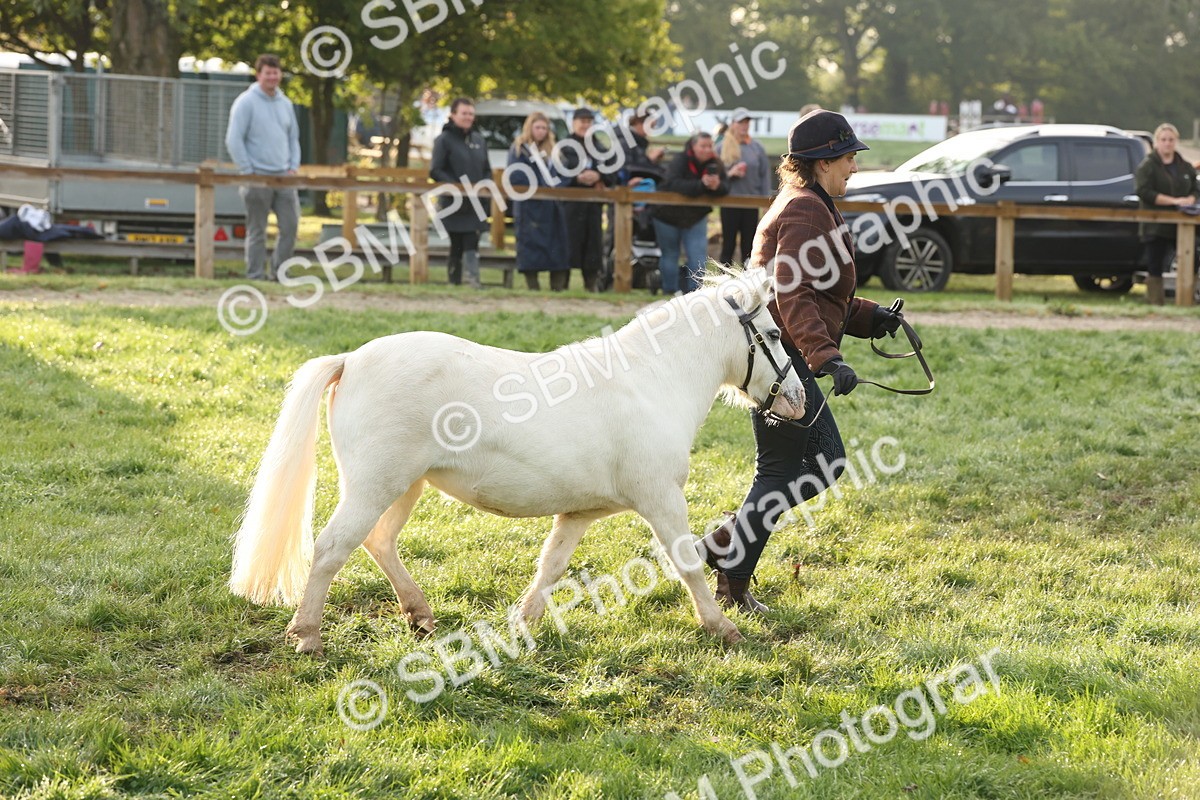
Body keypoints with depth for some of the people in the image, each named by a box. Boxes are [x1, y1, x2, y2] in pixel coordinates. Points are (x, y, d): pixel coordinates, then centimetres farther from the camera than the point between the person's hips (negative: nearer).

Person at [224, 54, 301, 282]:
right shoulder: (246, 102, -5)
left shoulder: (285, 104, 14)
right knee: (257, 231, 0)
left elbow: (293, 139, 21)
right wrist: (248, 171, -12)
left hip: (284, 177, 5)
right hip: (258, 178, -5)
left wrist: (294, 167, 7)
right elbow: (233, 140, -9)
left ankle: (279, 271, 11)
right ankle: (256, 275, 6)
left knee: (290, 225, 0)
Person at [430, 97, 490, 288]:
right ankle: (454, 283, 4)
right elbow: (435, 171, -9)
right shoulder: (444, 139, -3)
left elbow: (487, 170, 19)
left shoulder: (479, 139, 14)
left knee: (472, 245, -2)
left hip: (476, 204, 4)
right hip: (455, 205, -4)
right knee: (457, 247, 0)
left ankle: (473, 281, -7)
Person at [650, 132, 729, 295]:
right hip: (669, 215, -3)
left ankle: (694, 290, 0)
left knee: (698, 255, -6)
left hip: (696, 217, 3)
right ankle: (670, 290, 21)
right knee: (670, 255, 8)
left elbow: (726, 188, -16)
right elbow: (673, 183, -38)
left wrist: (717, 186, -41)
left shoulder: (715, 164, -8)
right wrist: (701, 184, -47)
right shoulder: (679, 162, -22)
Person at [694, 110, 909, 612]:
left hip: (785, 359, 11)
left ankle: (725, 543, 13)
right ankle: (733, 582, 2)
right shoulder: (805, 211, -15)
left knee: (826, 462, 13)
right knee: (781, 470, -5)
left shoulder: (810, 207, 20)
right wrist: (827, 359, -35)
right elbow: (793, 297, -26)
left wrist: (870, 317, 14)